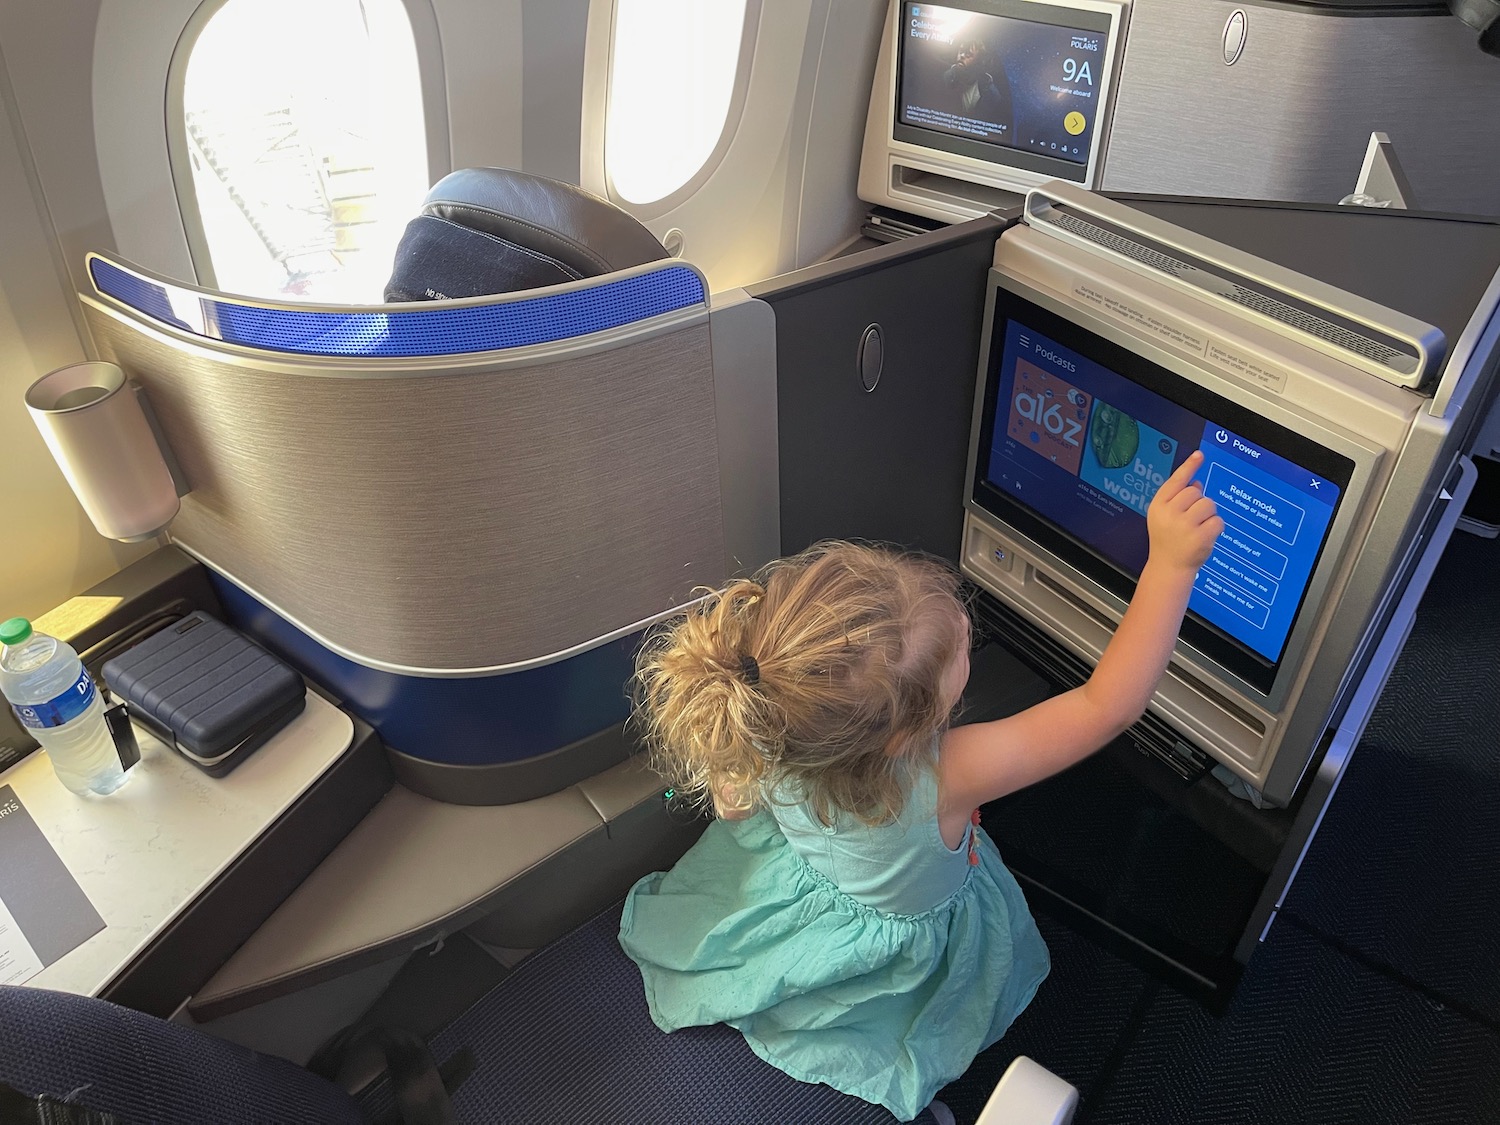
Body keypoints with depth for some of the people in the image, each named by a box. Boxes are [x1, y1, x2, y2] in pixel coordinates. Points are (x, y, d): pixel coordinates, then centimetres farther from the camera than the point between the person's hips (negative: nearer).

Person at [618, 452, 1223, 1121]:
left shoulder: (762, 742, -35)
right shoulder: (940, 781, -48)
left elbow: (731, 807, -10)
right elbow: (1108, 706, -45)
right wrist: (1170, 564, -50)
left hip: (798, 883, 2)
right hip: (910, 936, -1)